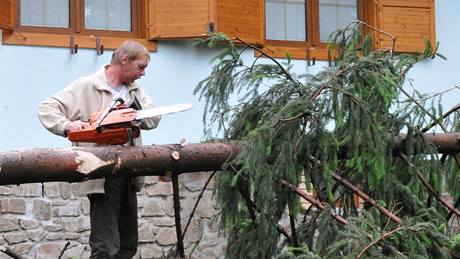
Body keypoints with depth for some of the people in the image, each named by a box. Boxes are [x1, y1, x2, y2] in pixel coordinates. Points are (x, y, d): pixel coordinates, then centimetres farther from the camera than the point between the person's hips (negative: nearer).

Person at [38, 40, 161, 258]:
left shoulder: (135, 90, 14)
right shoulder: (86, 86, -5)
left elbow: (153, 118, 2)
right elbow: (46, 108, -8)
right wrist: (67, 125, -26)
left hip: (129, 176, 8)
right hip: (103, 177, -8)